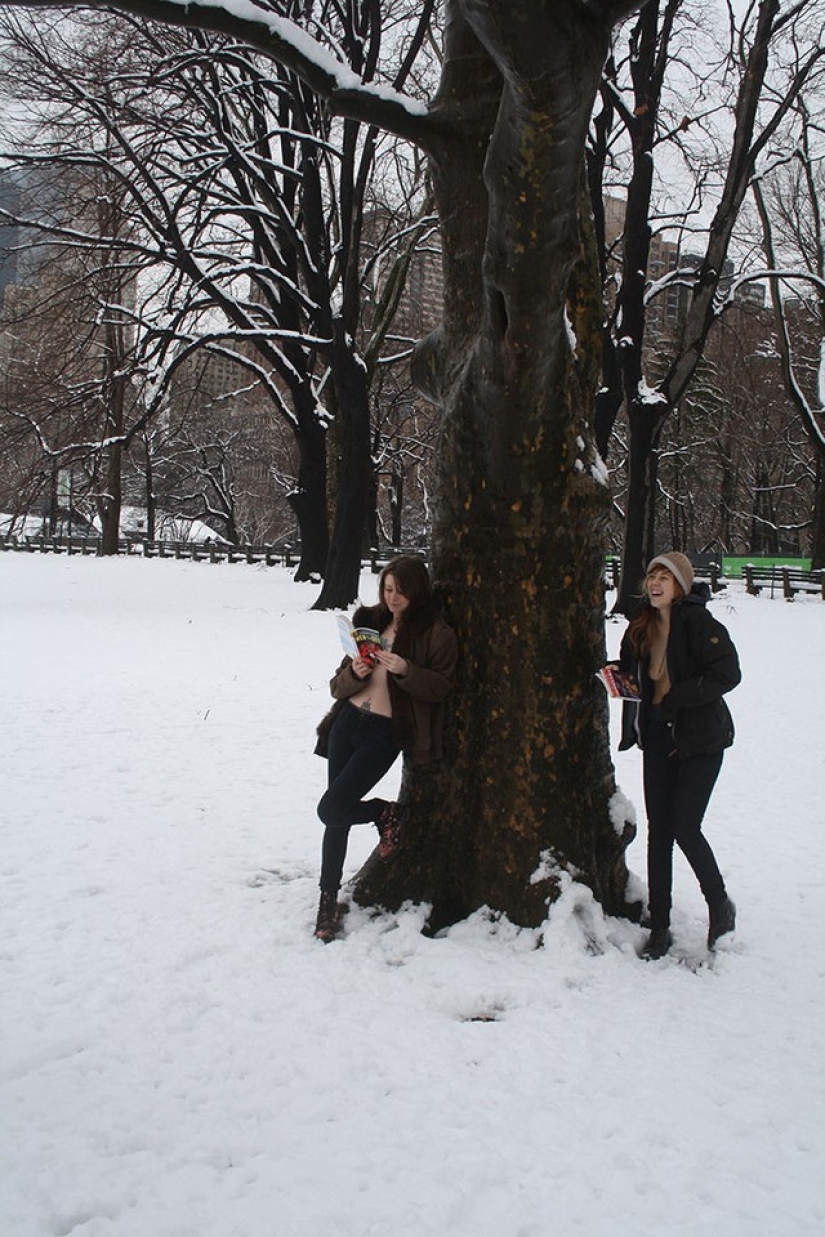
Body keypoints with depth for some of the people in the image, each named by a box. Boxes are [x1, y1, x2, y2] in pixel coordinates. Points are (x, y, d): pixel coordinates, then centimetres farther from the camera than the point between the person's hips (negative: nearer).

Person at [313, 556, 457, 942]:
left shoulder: (437, 634, -4)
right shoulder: (369, 621, 9)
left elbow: (441, 687, -6)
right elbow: (339, 685, 11)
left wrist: (405, 670, -21)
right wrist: (354, 674, -12)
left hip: (385, 733, -5)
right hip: (348, 721, 5)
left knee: (331, 810, -12)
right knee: (337, 816, 6)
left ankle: (386, 813, 17)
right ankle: (328, 899, 18)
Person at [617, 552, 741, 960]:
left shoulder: (698, 622, -14)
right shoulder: (642, 627, 7)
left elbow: (728, 674, -20)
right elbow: (630, 675, 21)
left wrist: (675, 698, -20)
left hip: (700, 740, -6)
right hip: (658, 739, 6)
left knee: (685, 829, -7)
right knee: (659, 832, 6)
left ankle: (720, 906, 20)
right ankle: (659, 928, 15)